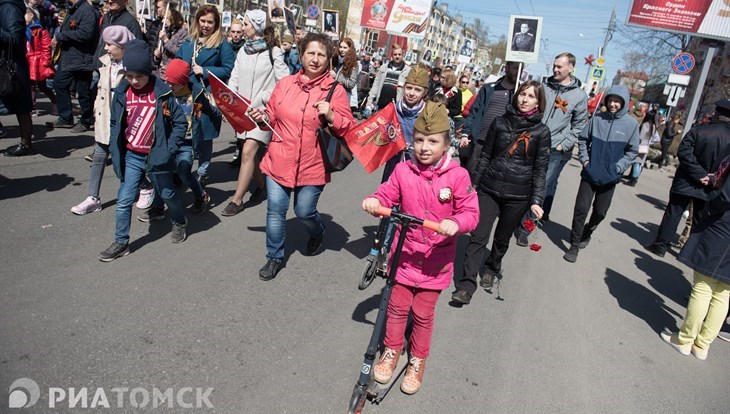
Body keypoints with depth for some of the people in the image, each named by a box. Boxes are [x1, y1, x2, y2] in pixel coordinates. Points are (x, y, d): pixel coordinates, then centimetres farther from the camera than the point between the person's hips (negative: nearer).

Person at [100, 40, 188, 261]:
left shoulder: (162, 93, -13)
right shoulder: (121, 93, -2)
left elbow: (180, 122, -8)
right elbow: (114, 123, 8)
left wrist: (169, 149, -12)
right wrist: (115, 150, 0)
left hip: (156, 156, -3)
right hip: (131, 156, 3)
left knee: (167, 194, 16)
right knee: (124, 200, 3)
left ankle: (179, 222, 43)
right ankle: (121, 242, 16)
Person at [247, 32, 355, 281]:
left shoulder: (336, 91, -4)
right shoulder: (285, 84, 5)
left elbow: (349, 129, -4)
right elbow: (273, 117, 17)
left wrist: (331, 116, -21)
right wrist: (263, 118, -4)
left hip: (312, 166, -3)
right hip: (279, 162, 3)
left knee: (305, 211, 9)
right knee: (275, 211, 6)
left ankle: (317, 234, 45)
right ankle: (275, 257, 26)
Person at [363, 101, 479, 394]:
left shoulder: (458, 176, -11)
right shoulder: (403, 171, -5)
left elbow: (471, 212, -12)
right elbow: (387, 197, 2)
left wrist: (455, 223, -32)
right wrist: (374, 201, -21)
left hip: (435, 261, -1)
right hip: (404, 255, 2)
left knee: (423, 313, 11)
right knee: (397, 306, 14)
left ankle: (418, 360, 36)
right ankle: (392, 350, 40)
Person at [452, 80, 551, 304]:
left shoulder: (541, 132, -1)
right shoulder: (500, 122, 4)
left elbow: (540, 169, -1)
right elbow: (485, 156, 8)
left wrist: (536, 201, -9)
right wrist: (473, 184, 7)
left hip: (517, 196, 0)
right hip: (489, 189, 1)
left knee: (502, 238, 16)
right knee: (478, 237, -6)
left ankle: (492, 269, 41)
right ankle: (467, 284, -2)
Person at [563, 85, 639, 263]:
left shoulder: (631, 124, -7)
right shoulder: (597, 118, -5)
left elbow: (632, 151, 1)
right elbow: (583, 139, 6)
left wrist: (618, 167, -10)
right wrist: (584, 158, -3)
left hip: (610, 178, 1)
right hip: (590, 173, 0)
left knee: (600, 212, 14)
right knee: (581, 209, -3)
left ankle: (586, 234, 41)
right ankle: (574, 246, 6)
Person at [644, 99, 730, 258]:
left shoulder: (698, 130, -12)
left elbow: (684, 152, -19)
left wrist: (699, 174, -16)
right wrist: (712, 178, -8)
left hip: (686, 183, -2)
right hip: (709, 188, 2)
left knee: (673, 214, 7)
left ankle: (661, 245, 10)